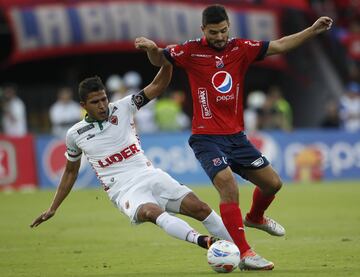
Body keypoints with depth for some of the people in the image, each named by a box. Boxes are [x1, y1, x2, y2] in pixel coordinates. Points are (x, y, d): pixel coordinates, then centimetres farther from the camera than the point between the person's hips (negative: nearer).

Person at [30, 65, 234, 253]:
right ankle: (202, 241, -55)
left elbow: (158, 86, 0)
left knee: (200, 208, -13)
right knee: (151, 212, -37)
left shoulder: (122, 108, 7)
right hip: (124, 190, -3)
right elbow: (70, 172, 22)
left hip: (149, 175, 3)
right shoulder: (75, 134, 8)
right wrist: (53, 209, 23)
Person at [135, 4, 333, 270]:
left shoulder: (240, 48, 3)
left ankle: (255, 218, 43)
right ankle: (245, 254, -22)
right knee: (229, 186, -24)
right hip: (207, 138, -5)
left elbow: (279, 46, 5)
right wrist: (151, 48, -17)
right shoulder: (192, 51, -6)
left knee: (273, 183, 10)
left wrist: (313, 31, -1)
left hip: (236, 136, 5)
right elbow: (160, 60, 5)